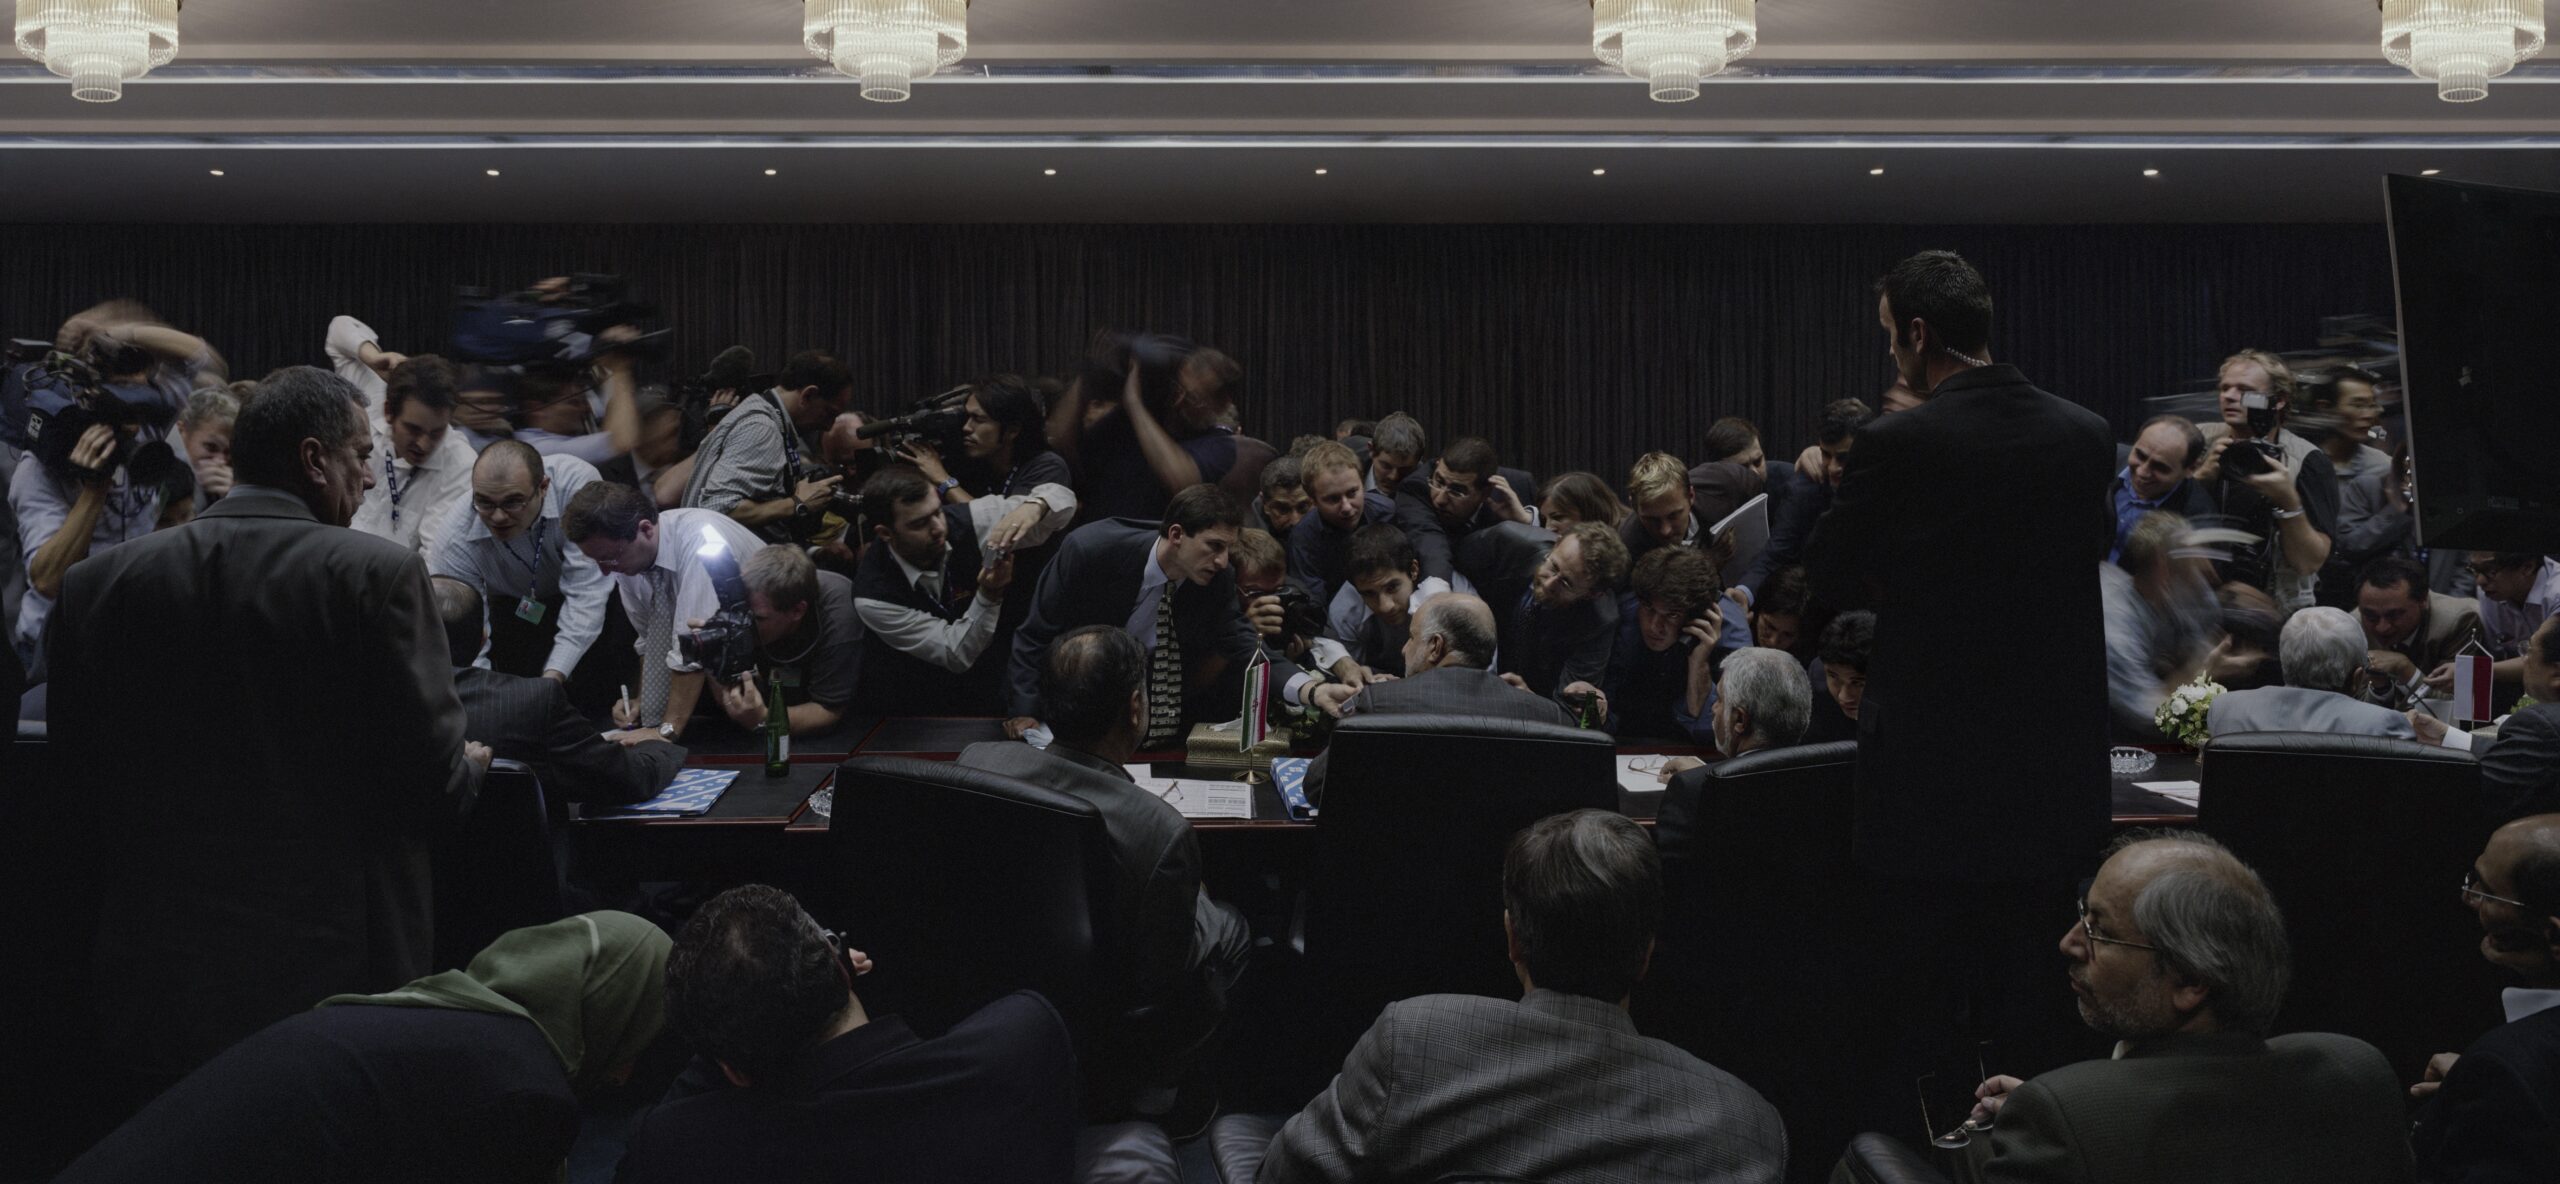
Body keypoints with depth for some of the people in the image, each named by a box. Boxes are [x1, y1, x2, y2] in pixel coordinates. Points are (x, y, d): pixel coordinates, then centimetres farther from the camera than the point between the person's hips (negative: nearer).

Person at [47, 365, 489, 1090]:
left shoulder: (101, 581, 0)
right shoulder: (376, 574, -13)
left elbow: (78, 769, 7)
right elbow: (432, 779, -12)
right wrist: (470, 768, 11)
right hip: (338, 969, -4)